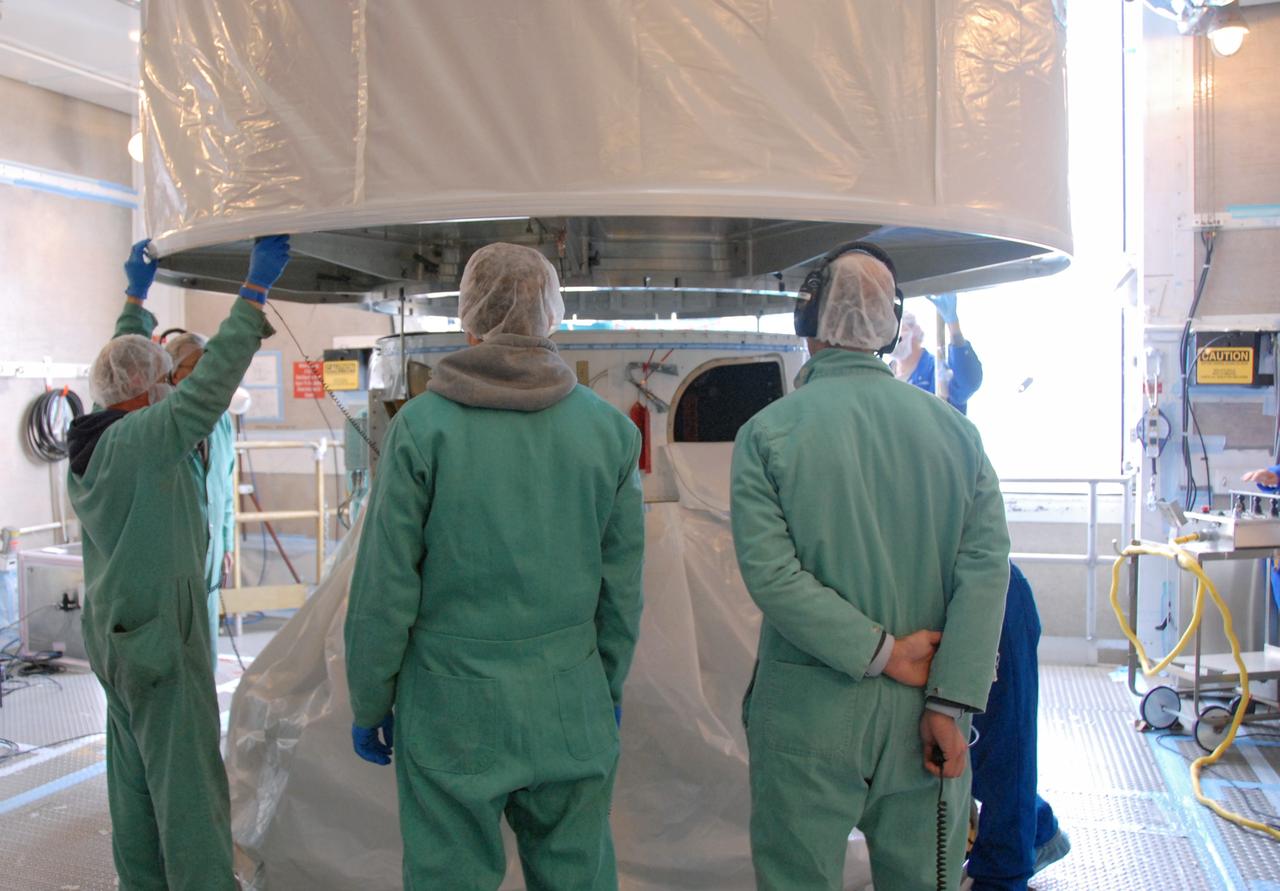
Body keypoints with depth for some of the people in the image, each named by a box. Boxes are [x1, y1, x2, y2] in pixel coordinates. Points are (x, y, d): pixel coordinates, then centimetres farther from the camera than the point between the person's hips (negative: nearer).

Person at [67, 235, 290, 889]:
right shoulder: (143, 438, -19)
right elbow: (212, 381, -25)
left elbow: (120, 371, 22)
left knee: (132, 773, 17)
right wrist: (256, 289, -22)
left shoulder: (93, 441, 7)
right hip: (160, 636, -10)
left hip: (110, 632, 10)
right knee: (187, 780, -3)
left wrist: (136, 298, 31)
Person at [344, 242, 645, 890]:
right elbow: (622, 586, 4)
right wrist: (612, 684, 17)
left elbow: (384, 588, -8)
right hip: (571, 713, 3)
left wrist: (368, 704, 4)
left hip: (450, 712, -2)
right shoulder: (609, 429, -2)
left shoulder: (421, 425, -11)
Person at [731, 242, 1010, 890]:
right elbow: (986, 565, -7)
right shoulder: (953, 428, 1)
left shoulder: (768, 431, -8)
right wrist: (950, 702, -8)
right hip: (921, 715, 3)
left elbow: (769, 570, -17)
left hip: (810, 715, -3)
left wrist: (882, 653, -12)